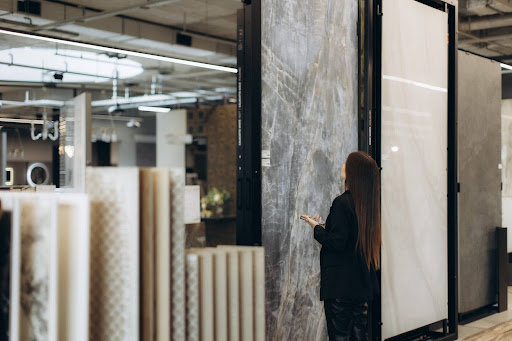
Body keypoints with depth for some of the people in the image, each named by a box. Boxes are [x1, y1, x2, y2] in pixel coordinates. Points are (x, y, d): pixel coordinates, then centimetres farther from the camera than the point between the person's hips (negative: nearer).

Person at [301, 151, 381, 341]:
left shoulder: (342, 203, -18)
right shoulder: (369, 203, 6)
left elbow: (336, 242, -19)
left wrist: (316, 227, -3)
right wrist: (324, 225, 19)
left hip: (340, 284, -8)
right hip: (363, 283, 8)